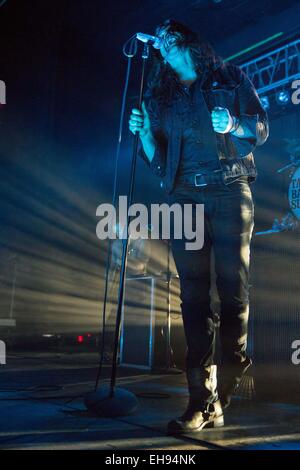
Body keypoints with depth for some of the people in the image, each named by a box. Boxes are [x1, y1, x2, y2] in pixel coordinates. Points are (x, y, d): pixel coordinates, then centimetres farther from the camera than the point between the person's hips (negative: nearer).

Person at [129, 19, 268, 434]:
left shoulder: (230, 78, 13)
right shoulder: (162, 99, 19)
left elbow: (261, 129, 7)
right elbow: (159, 162, 13)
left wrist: (233, 126, -12)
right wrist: (143, 133, -5)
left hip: (229, 190, -2)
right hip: (184, 197, 2)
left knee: (233, 288, -6)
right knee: (194, 295, -4)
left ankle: (232, 371, 13)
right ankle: (203, 400, -2)